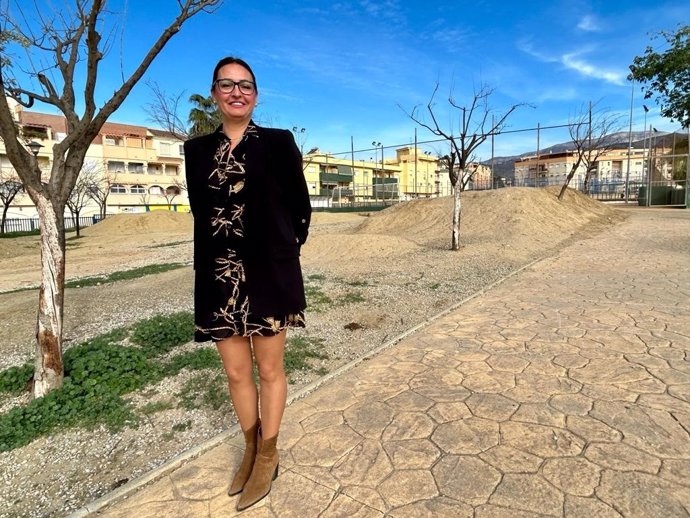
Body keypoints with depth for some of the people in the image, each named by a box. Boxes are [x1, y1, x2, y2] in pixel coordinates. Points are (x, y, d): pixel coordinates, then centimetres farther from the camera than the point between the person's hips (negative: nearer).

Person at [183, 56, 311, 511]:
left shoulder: (279, 143, -1)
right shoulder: (197, 150, 9)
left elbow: (301, 207, 3)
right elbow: (201, 212, 14)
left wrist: (279, 253, 5)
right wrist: (229, 252, 10)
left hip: (268, 274, -3)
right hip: (219, 278, 4)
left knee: (269, 369, 10)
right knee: (236, 373, 13)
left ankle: (268, 456, 30)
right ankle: (251, 449, 37)